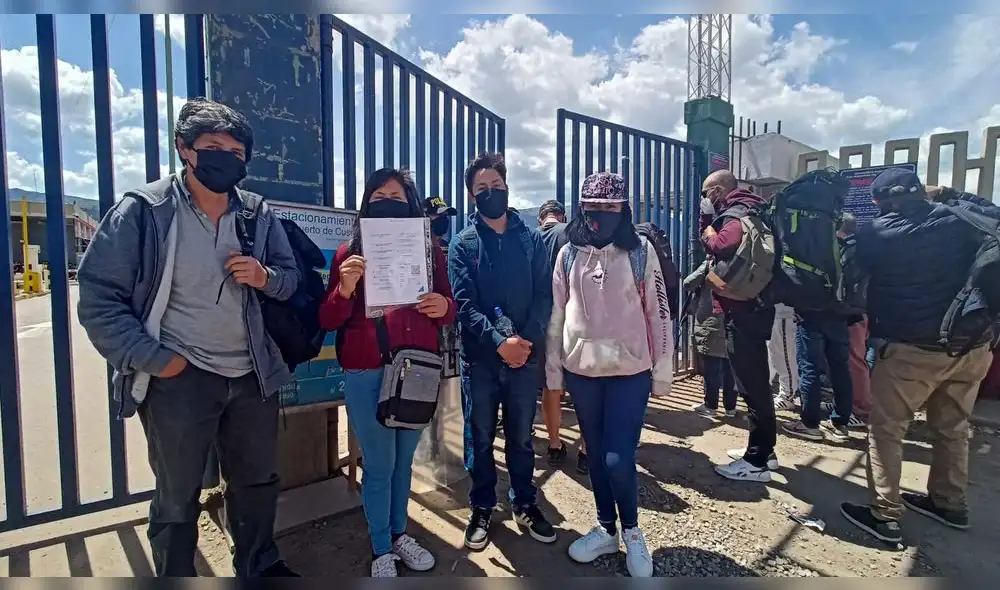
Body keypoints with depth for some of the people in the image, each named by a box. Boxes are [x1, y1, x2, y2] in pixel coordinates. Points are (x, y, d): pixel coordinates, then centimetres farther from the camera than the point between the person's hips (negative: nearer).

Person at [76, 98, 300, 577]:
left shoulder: (259, 214, 1)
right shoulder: (143, 211, -10)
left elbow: (291, 277, 9)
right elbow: (99, 298, -9)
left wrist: (265, 277, -14)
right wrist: (153, 359, -15)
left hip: (253, 374, 5)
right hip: (178, 378, -4)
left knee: (258, 480, 21)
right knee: (177, 497, 14)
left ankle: (259, 566, 45)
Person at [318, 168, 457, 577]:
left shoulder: (430, 250, 5)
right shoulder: (349, 252, 0)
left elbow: (449, 312, 7)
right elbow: (327, 321, -2)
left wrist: (443, 307, -16)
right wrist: (345, 289, -22)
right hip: (366, 374, -2)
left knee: (404, 459, 18)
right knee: (379, 464, 8)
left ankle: (399, 533, 38)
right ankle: (381, 549, 28)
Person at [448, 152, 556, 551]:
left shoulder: (531, 239, 5)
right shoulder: (463, 244, 0)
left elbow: (544, 295, -1)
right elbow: (463, 304, -9)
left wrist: (526, 341, -15)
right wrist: (499, 341, -20)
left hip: (525, 355, 1)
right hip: (481, 358, -1)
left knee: (521, 436, 16)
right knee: (482, 438, 13)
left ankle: (524, 504, 34)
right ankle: (482, 508, 31)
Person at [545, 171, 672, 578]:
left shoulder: (641, 251, -4)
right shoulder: (569, 254, 3)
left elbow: (659, 313, -2)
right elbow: (556, 314, 5)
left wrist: (662, 372, -1)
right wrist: (553, 370, 6)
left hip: (630, 371, -3)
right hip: (581, 371, 3)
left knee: (618, 458, -3)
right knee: (596, 455, 15)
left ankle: (632, 532, 26)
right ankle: (606, 529, 36)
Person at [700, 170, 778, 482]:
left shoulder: (736, 213, -12)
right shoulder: (747, 210, 19)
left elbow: (723, 247, -31)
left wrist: (708, 232, -11)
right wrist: (712, 233, 5)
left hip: (743, 308, -10)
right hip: (753, 304, 10)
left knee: (751, 384, -5)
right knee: (756, 381, 16)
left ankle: (757, 462, 4)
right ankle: (763, 450, 28)